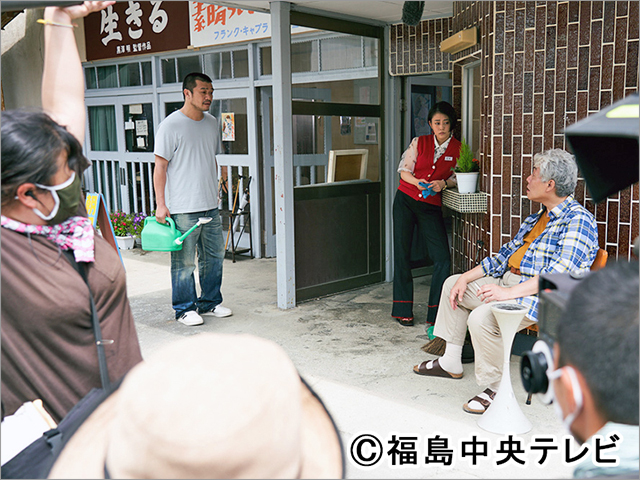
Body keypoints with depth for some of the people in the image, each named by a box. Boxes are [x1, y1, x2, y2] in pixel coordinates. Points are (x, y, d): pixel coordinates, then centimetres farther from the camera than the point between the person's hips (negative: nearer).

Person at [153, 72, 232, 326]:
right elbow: (160, 166, -9)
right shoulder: (171, 125, -8)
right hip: (183, 208, -7)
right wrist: (160, 203, -13)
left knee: (214, 256, 13)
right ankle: (185, 309, 13)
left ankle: (209, 302, 27)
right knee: (184, 261, 0)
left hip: (210, 206, 7)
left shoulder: (212, 123, 12)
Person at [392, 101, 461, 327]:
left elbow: (456, 178, 6)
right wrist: (417, 182, -14)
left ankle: (436, 314, 1)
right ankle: (403, 311, 14)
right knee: (402, 255, 2)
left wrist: (443, 184, -14)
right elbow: (404, 170, 5)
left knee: (443, 259, -10)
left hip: (431, 207, 0)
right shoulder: (419, 143, 3)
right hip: (406, 200, 0)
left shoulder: (458, 149, 3)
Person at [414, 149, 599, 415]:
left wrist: (510, 292, -35)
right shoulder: (538, 216, 16)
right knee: (453, 283, 17)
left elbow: (559, 275, -28)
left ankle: (496, 388, -12)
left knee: (481, 318, -33)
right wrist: (466, 278, 9)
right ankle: (450, 363, 24)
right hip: (508, 284, 11)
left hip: (540, 297, -10)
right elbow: (507, 255, 18)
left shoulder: (578, 220, -15)